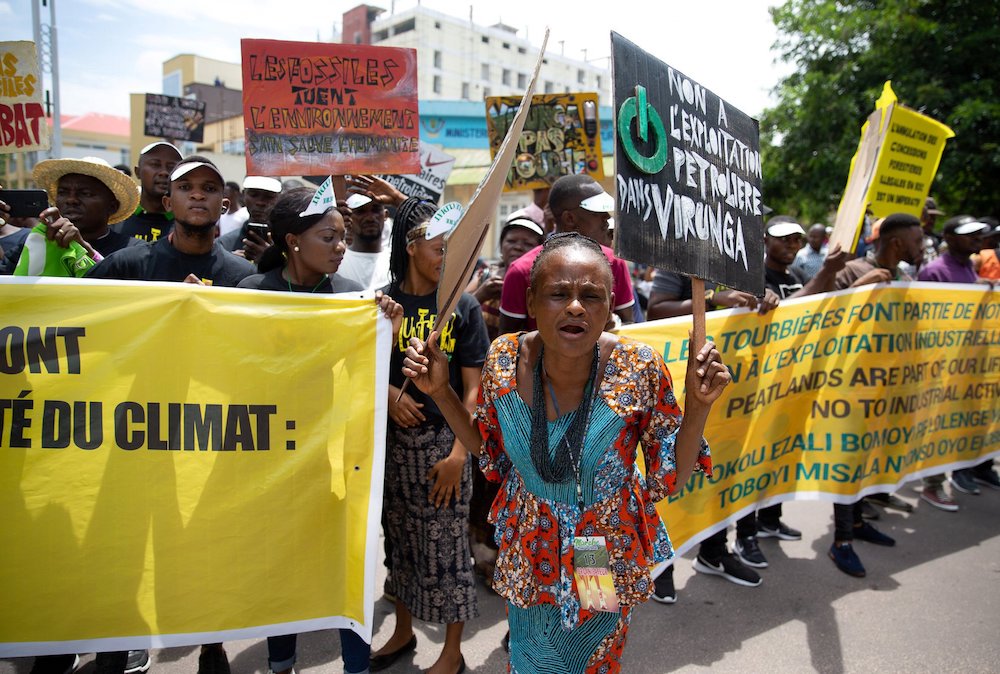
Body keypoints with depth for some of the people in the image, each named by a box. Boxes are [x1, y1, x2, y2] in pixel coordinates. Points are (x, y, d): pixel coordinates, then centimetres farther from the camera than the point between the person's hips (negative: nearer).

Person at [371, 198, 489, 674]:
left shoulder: (463, 306, -5)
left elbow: (473, 387, -6)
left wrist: (459, 452, -13)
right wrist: (389, 393, -11)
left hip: (443, 439, -3)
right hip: (394, 438, 3)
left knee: (446, 549, 6)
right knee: (400, 541, 17)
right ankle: (403, 631, 40)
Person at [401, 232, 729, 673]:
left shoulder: (640, 369, -23)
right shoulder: (504, 359, -17)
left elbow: (671, 478, -13)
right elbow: (488, 450, 0)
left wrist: (699, 405, -27)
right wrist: (441, 391, -12)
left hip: (607, 563, -1)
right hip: (529, 556, 2)